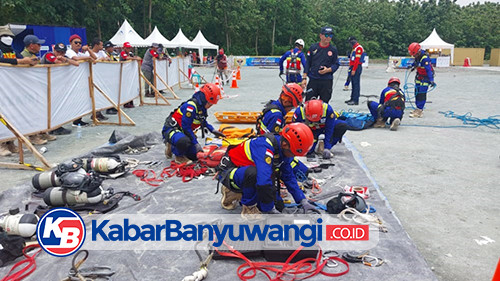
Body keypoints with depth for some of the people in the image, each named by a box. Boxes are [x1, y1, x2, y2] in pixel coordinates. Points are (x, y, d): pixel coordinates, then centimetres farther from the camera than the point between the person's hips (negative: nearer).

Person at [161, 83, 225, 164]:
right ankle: (179, 157, -8)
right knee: (184, 141, -42)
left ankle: (172, 147, 21)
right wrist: (196, 144, -23)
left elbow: (203, 121, 22)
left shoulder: (202, 107, 2)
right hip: (171, 129, -9)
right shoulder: (191, 106, -28)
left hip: (183, 132, 9)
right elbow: (186, 127, -26)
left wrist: (213, 130, 10)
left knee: (195, 156, 2)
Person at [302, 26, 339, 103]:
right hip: (313, 80, 0)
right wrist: (304, 78, 1)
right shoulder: (313, 48, 6)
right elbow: (307, 63, 7)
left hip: (327, 81, 0)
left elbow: (336, 64, 5)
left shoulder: (333, 50, 5)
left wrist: (327, 70, -15)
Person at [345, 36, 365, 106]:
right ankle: (352, 98, 18)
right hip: (353, 68, 10)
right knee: (353, 84, 13)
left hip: (357, 68, -10)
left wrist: (354, 69, -22)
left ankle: (355, 100, -14)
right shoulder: (354, 48, 23)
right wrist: (351, 68, 17)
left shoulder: (359, 48, -9)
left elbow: (357, 60, -17)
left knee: (356, 84, -12)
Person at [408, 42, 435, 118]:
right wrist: (413, 66, 40)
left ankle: (419, 111, -8)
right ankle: (418, 108, 22)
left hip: (425, 78, -9)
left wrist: (431, 80, -39)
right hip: (419, 77, 9)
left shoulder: (425, 59, -29)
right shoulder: (418, 56, -1)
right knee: (417, 93, 12)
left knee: (421, 94, -11)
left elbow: (429, 70, -34)